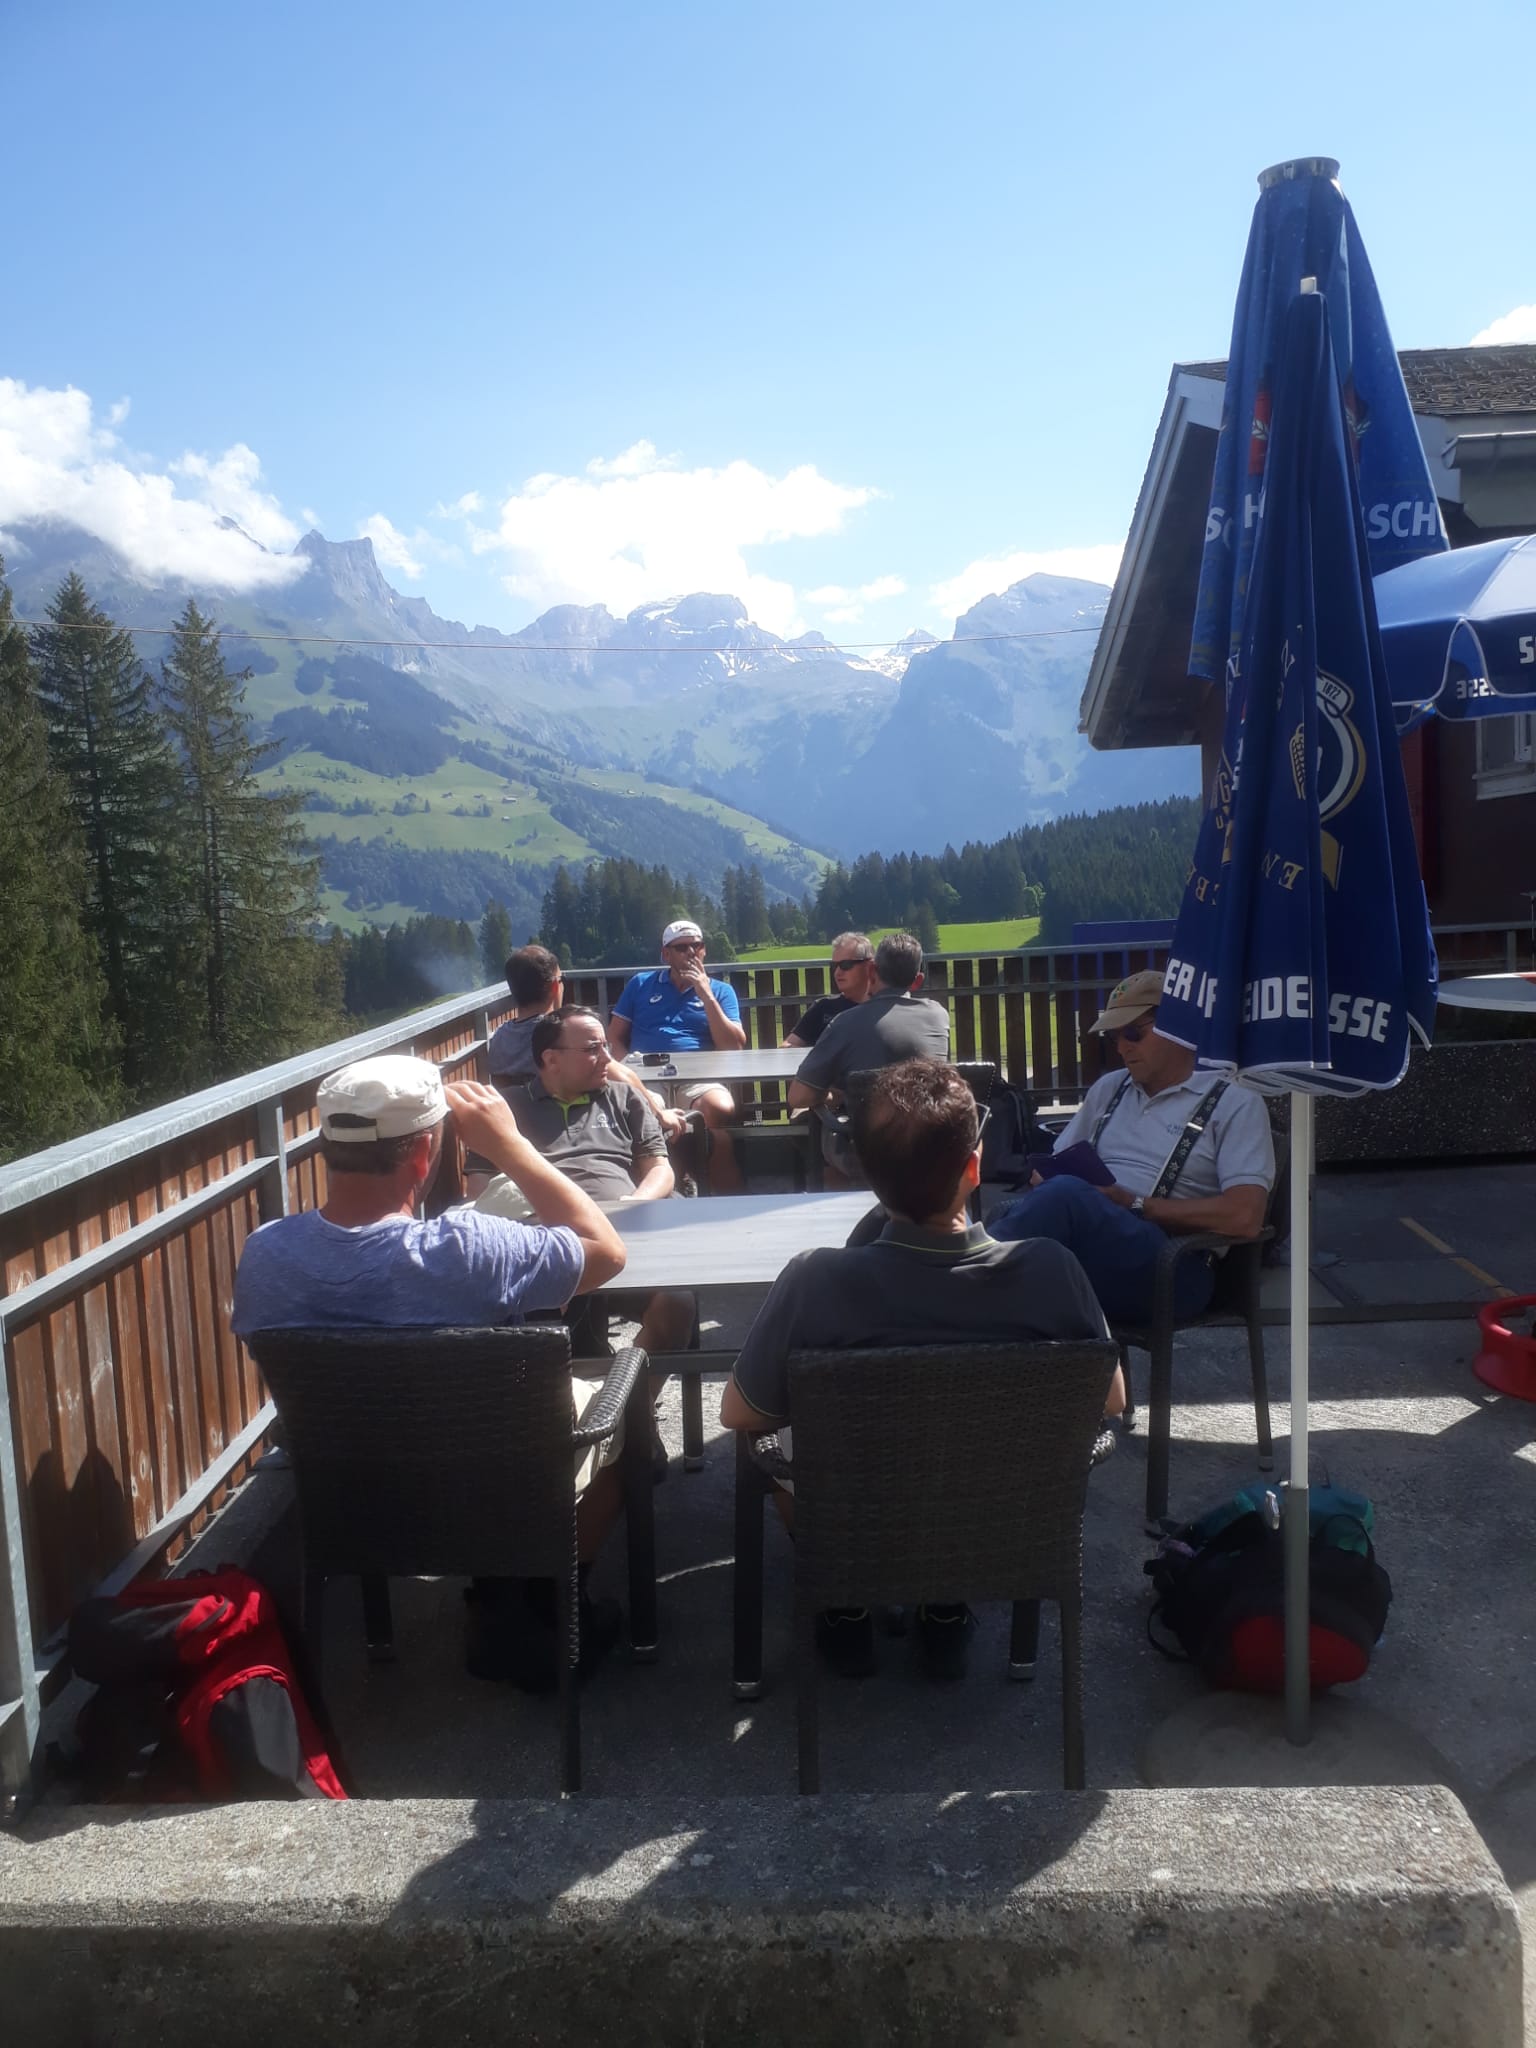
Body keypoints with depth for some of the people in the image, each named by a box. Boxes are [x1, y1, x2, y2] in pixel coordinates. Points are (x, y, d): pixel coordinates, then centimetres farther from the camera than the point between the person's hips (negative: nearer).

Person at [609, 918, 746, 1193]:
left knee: (721, 1109, -36)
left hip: (699, 1079, 0)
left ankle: (730, 1202, -23)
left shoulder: (720, 991, 19)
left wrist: (706, 995, 0)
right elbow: (615, 1038, 16)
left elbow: (733, 1047, 4)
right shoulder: (640, 985, 21)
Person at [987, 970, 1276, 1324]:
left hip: (1168, 1268, -5)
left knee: (1064, 1194, -36)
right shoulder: (1109, 1088, 26)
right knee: (1013, 1215, -33)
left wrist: (1136, 1205, -8)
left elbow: (1244, 1217, -8)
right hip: (1083, 1242, 5)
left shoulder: (1235, 1104, 6)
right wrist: (1046, 1187, 1)